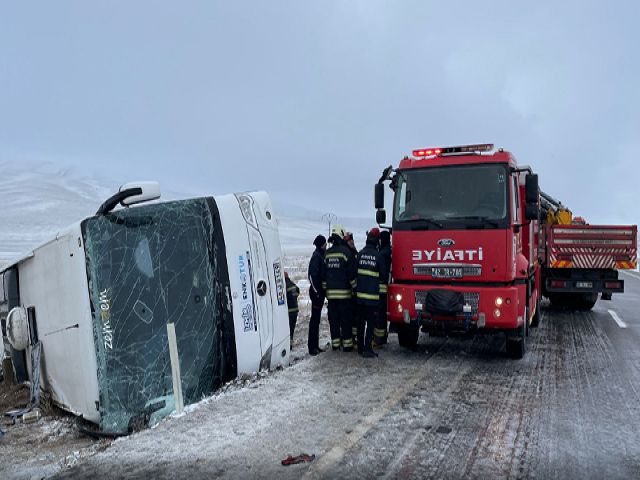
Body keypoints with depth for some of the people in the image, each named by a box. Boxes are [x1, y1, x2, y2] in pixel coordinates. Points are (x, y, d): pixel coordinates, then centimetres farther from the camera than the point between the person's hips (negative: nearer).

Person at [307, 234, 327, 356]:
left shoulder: (320, 256, 16)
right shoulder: (317, 256, -14)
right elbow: (313, 275, -21)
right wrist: (316, 291, -21)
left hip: (319, 292, 10)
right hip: (316, 291, -10)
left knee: (316, 318, 13)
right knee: (315, 318, -7)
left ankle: (315, 345, 20)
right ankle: (312, 347, -3)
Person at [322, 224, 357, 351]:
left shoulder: (327, 253, 8)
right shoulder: (345, 251, -8)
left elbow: (323, 274, 13)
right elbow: (352, 273, -8)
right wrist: (354, 287, 1)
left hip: (331, 292, 5)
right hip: (344, 292, -5)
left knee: (333, 318, 9)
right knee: (346, 319, 1)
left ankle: (335, 343, 14)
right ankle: (347, 344, 3)